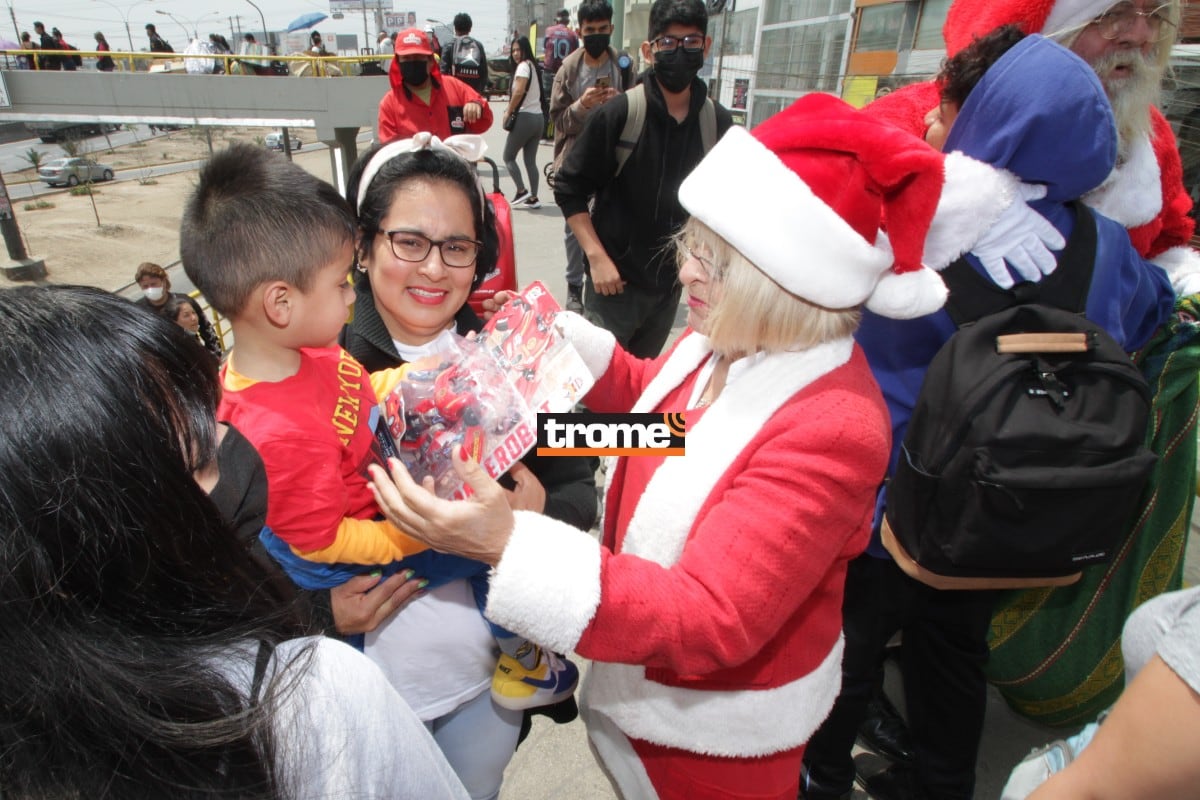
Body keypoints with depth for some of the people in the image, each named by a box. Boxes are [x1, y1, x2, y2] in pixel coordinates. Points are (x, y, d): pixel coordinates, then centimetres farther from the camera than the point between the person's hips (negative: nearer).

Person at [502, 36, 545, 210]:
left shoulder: (523, 65, -9)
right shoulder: (535, 66, 16)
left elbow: (519, 92, -20)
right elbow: (538, 93, 14)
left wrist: (508, 112, -9)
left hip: (525, 117, -8)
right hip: (538, 117, 8)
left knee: (508, 157, 2)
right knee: (531, 161, 10)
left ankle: (522, 191, -5)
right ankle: (533, 198, 8)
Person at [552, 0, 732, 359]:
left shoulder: (718, 123, -1)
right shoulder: (617, 114, -12)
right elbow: (569, 189, -8)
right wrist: (596, 257, -15)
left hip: (672, 281, 4)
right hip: (616, 279, -4)